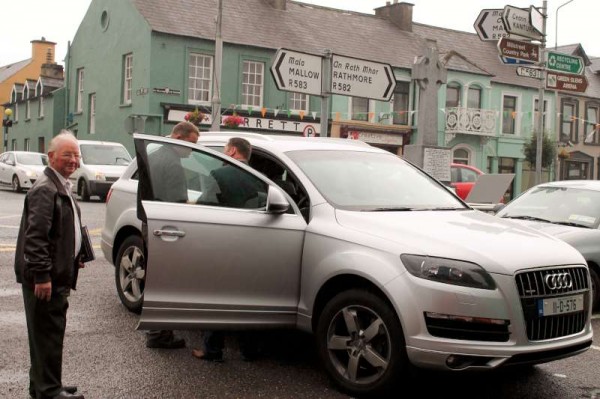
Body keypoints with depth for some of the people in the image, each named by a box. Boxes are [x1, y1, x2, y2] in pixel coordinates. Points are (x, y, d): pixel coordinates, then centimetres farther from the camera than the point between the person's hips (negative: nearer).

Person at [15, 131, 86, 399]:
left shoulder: (61, 186, 16)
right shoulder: (45, 189, -17)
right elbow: (35, 236, -23)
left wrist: (74, 258, 19)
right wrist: (42, 275, -24)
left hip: (57, 275, 10)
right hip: (45, 277, -10)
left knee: (47, 333, 18)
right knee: (48, 333, -2)